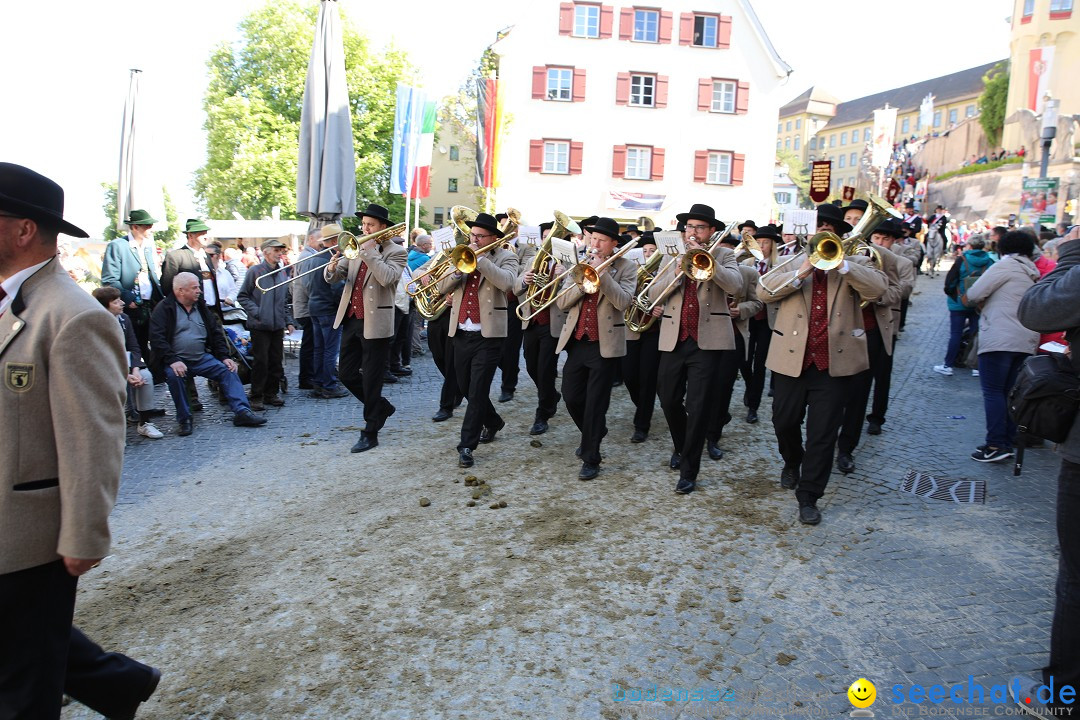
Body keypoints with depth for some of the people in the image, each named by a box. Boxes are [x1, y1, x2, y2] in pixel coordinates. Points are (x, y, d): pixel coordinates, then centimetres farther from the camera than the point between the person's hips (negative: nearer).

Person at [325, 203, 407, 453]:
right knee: (346, 374, 13)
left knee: (371, 380, 0)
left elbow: (387, 277, -24)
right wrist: (332, 268, -16)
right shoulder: (356, 248, 11)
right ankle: (381, 407, 33)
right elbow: (333, 278, 5)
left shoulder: (396, 252, -5)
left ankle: (370, 433, 12)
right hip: (351, 320, 7)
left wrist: (370, 252, -20)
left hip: (375, 323, -6)